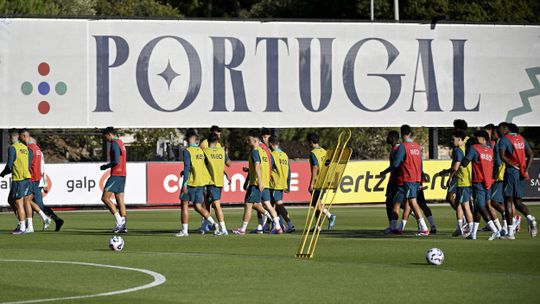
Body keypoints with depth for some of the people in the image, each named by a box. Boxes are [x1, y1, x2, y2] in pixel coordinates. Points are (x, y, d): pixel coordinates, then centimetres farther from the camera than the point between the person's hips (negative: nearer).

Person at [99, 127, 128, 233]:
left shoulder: (115, 144, -12)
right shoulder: (121, 143, 18)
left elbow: (116, 161, -21)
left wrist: (105, 166, -7)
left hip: (116, 175, -10)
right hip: (122, 175, 10)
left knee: (105, 198, -9)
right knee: (120, 200, 6)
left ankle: (119, 220, -16)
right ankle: (123, 225, 1)